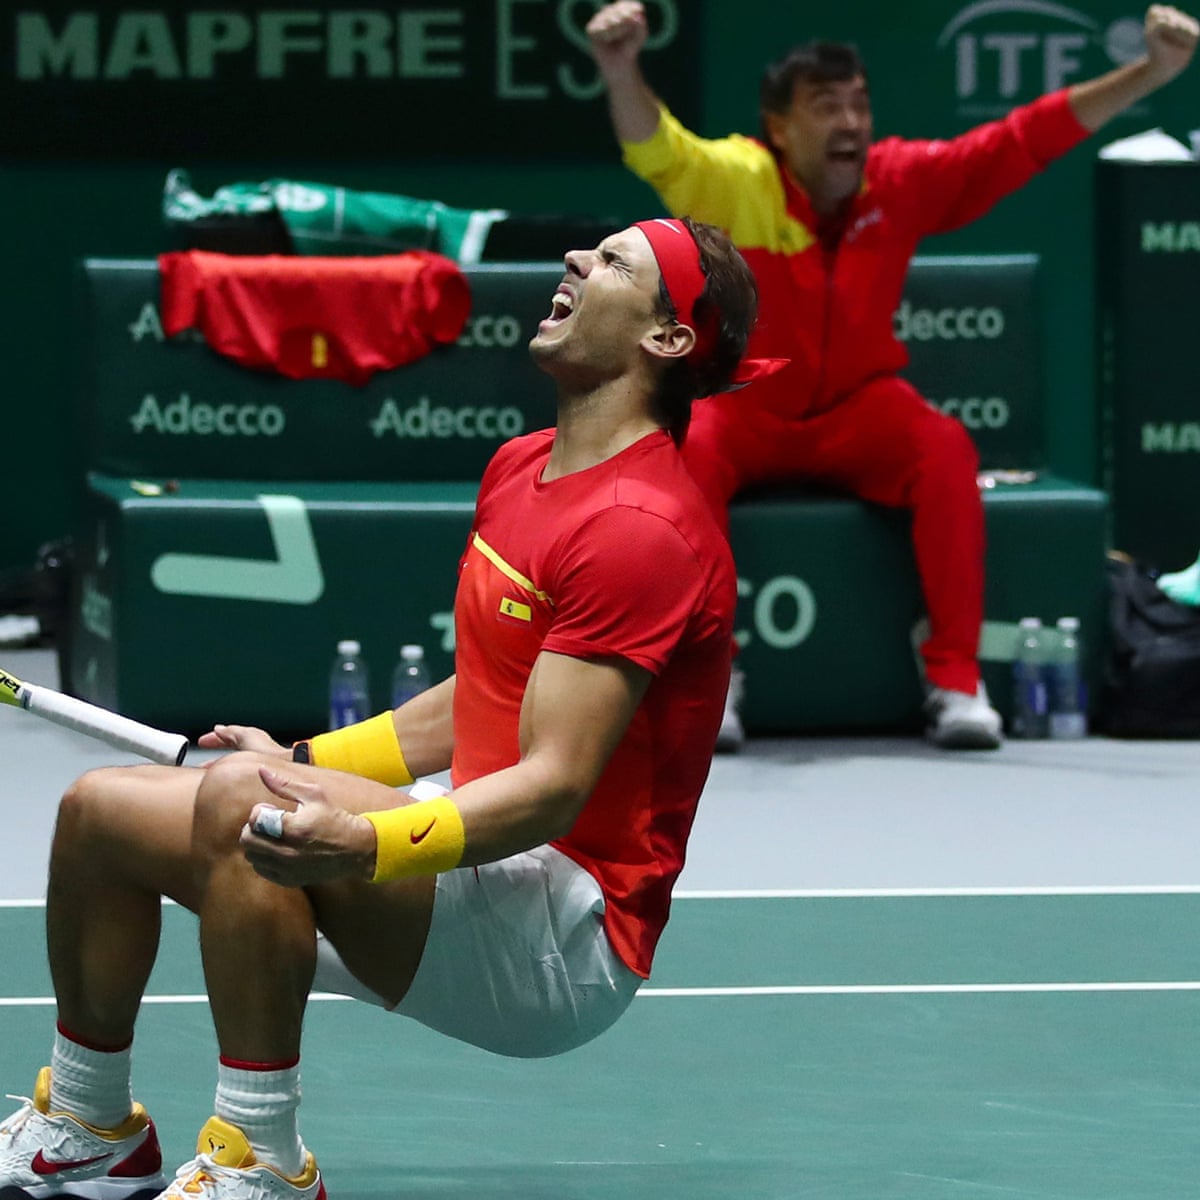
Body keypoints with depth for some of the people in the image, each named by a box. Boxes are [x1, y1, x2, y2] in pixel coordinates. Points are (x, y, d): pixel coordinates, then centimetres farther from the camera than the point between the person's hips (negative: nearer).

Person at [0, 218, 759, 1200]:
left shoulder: (643, 528, -19)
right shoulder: (520, 468, 12)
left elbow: (555, 786, -26)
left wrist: (363, 846, -40)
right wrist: (312, 763, 19)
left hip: (568, 945, -10)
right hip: (486, 876, 10)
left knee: (238, 797, -31)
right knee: (103, 807, 9)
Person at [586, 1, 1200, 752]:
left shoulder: (904, 181, -6)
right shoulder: (735, 182, -14)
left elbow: (1024, 140, -5)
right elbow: (656, 149, -32)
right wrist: (622, 73, -55)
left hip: (860, 411, 2)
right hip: (746, 411, -2)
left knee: (946, 449, -29)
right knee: (688, 452, -35)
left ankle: (956, 679, -23)